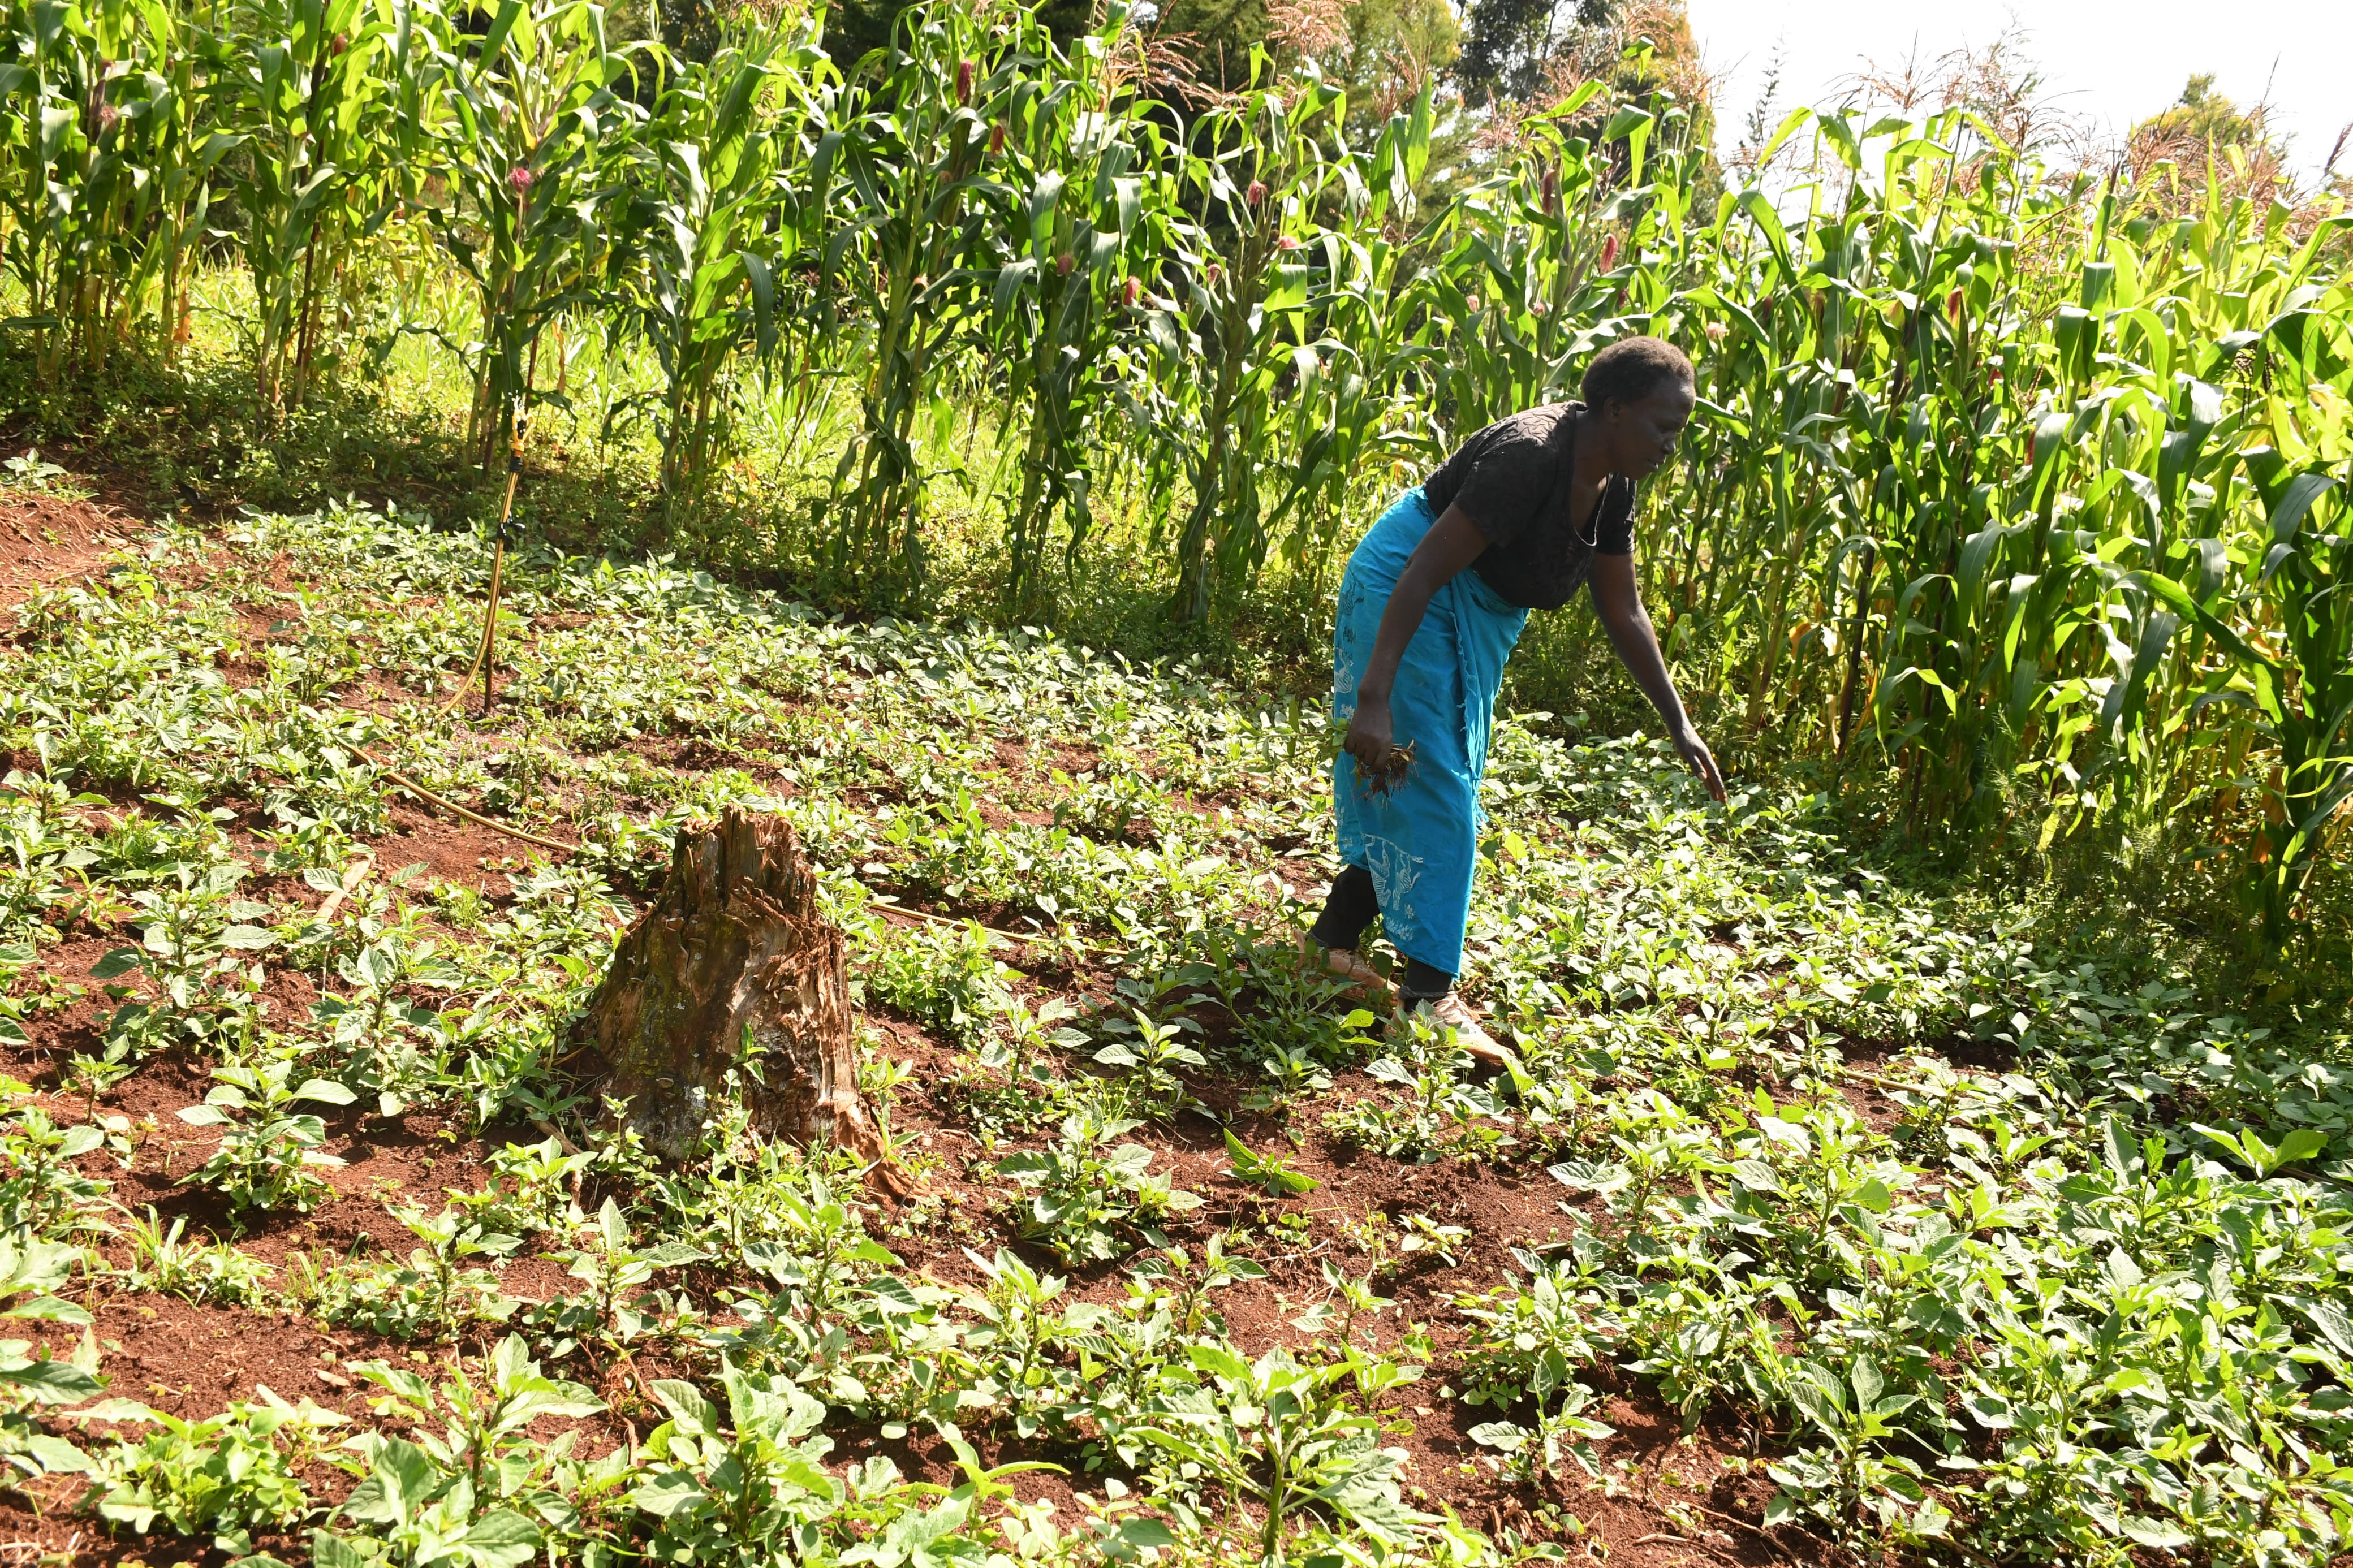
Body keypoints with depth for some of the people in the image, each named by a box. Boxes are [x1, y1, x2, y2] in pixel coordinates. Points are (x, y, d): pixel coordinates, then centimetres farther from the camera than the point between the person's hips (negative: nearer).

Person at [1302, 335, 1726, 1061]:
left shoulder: (1611, 486, -1)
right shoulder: (1532, 456, -28)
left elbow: (1623, 613, 8)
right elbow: (1423, 571, -32)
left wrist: (1679, 725, 6)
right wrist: (1374, 699, -37)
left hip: (1479, 614, 10)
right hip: (1411, 599, -10)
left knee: (1449, 782, 13)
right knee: (1430, 784, -10)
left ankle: (1334, 936, 22)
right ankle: (1428, 993, -5)